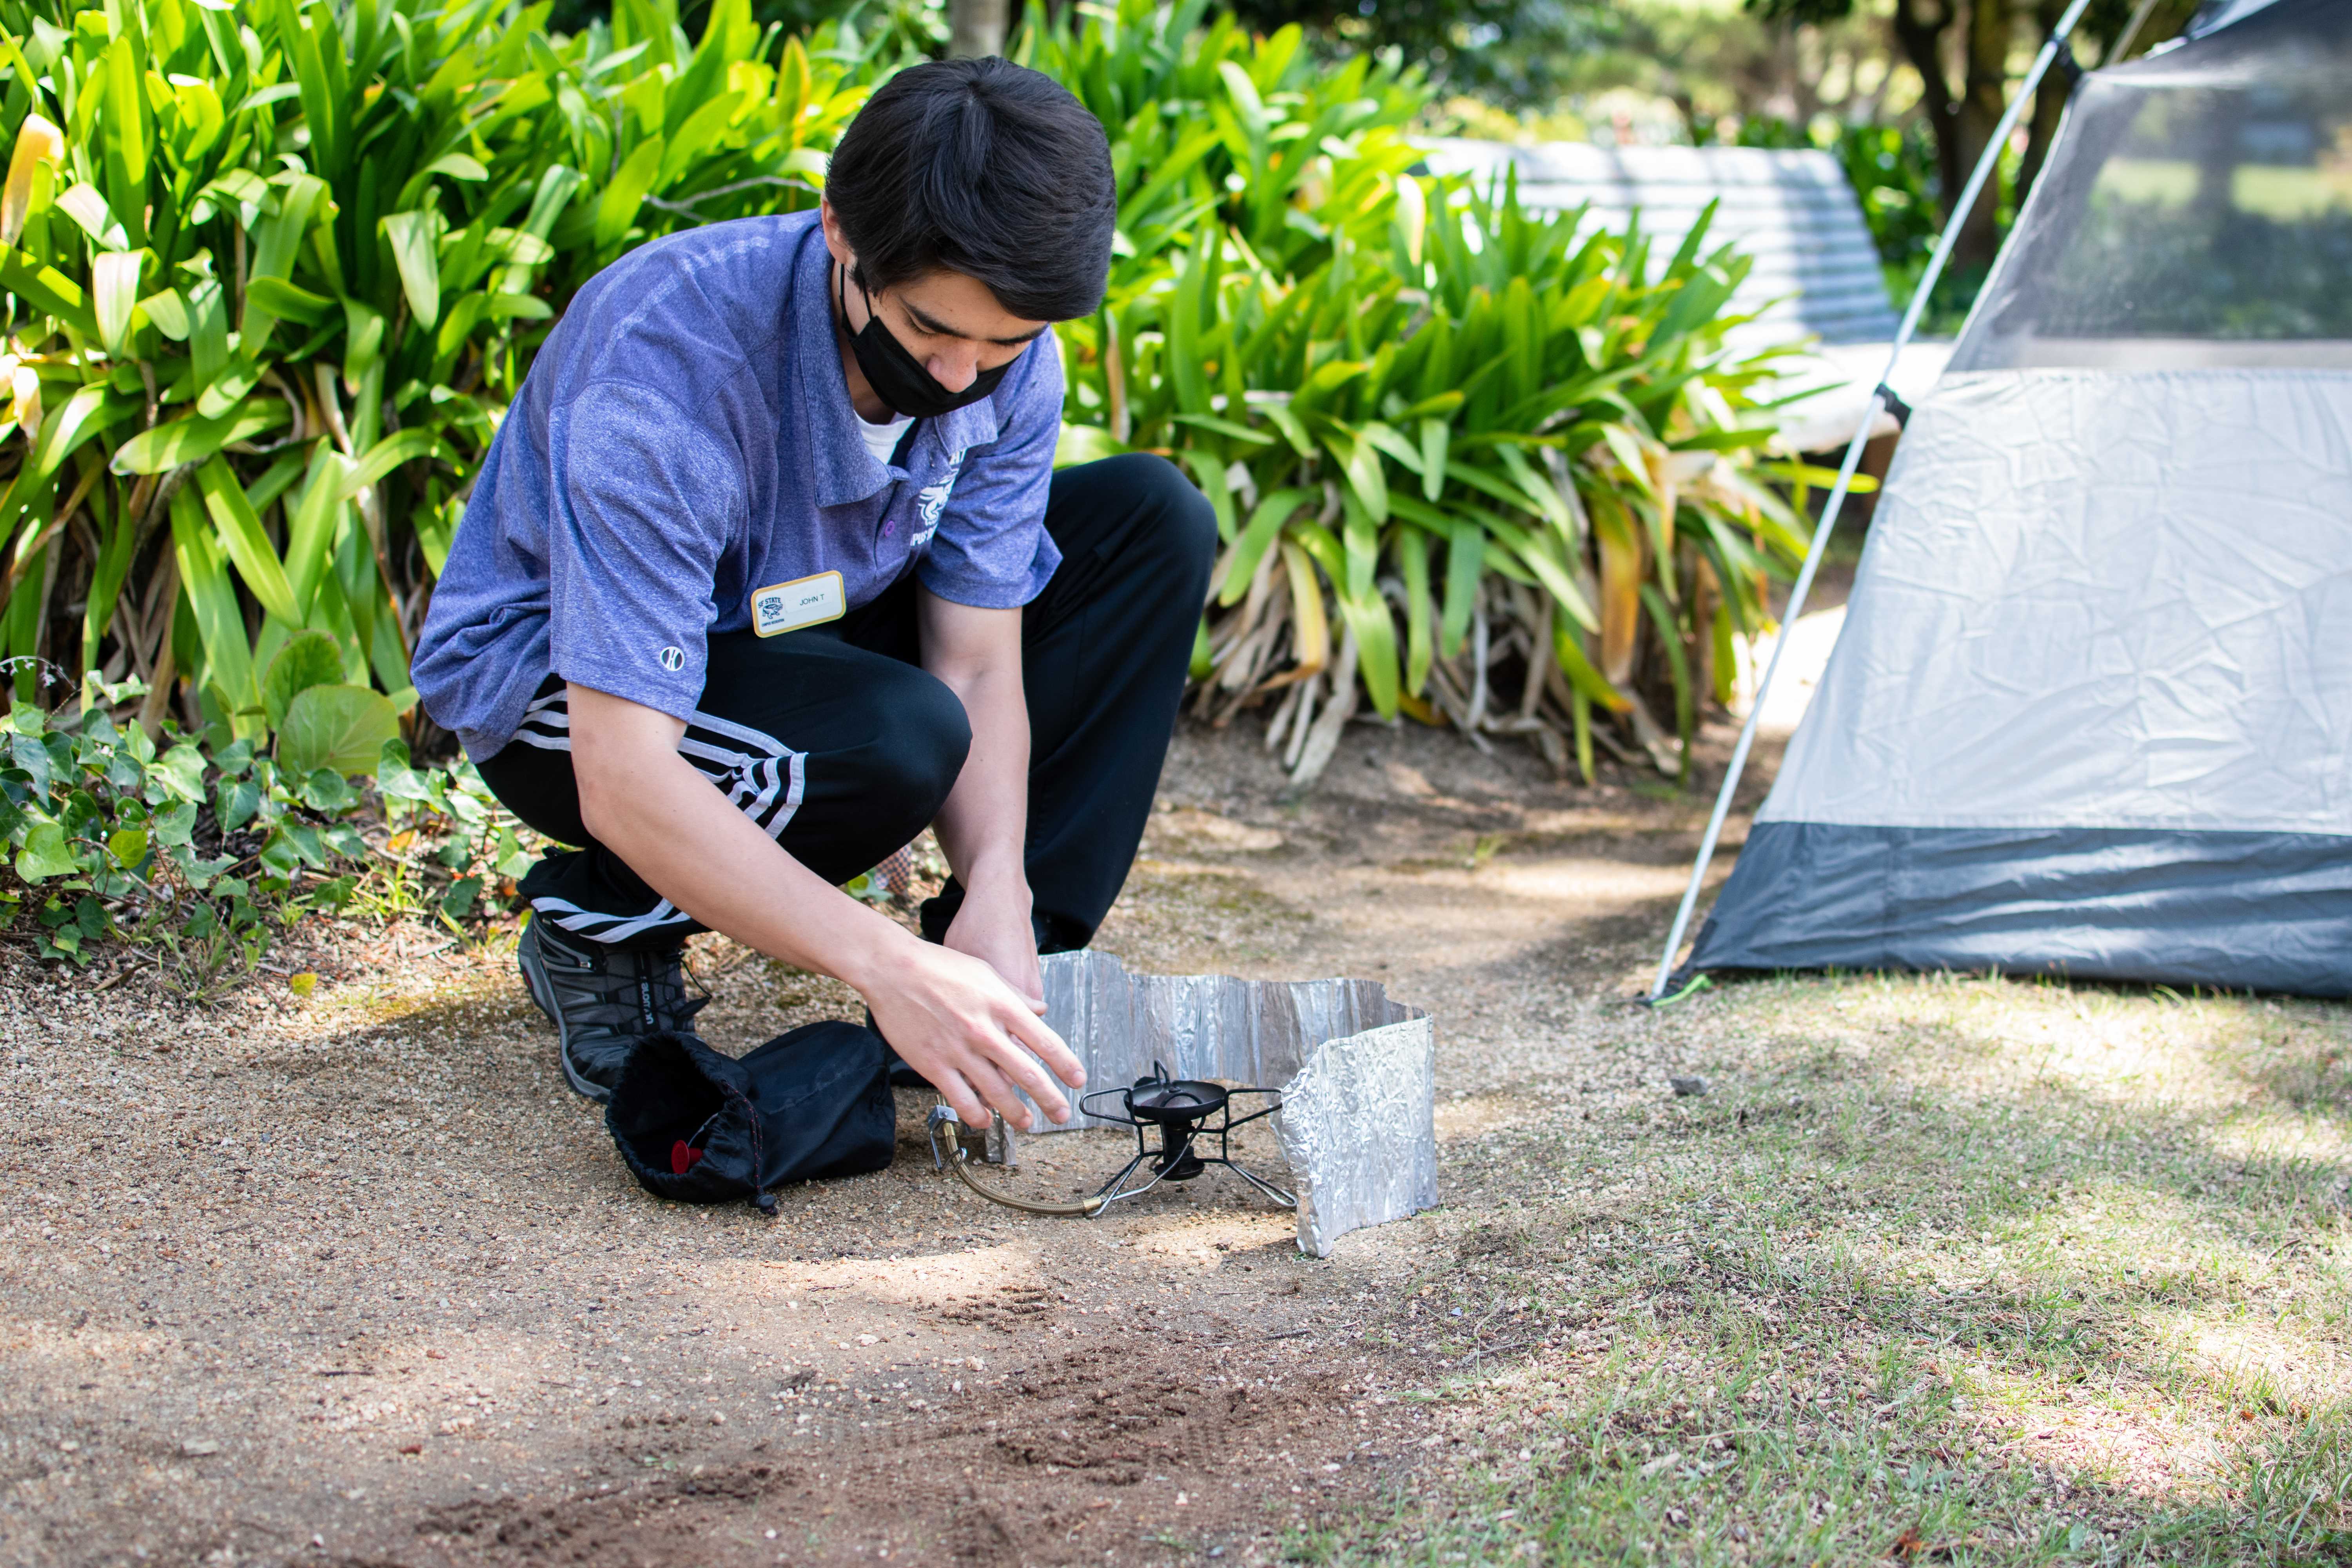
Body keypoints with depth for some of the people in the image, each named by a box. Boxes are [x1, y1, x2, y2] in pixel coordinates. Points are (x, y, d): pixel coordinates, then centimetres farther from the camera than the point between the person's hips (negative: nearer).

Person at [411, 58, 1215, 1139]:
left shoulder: (1007, 358, -18)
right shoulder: (666, 360, -37)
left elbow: (980, 664, -14)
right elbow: (621, 780, -41)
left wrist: (998, 890, -33)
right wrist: (890, 967, -48)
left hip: (805, 625, 6)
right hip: (553, 677, -6)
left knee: (1153, 520, -10)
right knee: (895, 736, -36)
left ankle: (1018, 979, -7)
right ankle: (599, 925, -7)